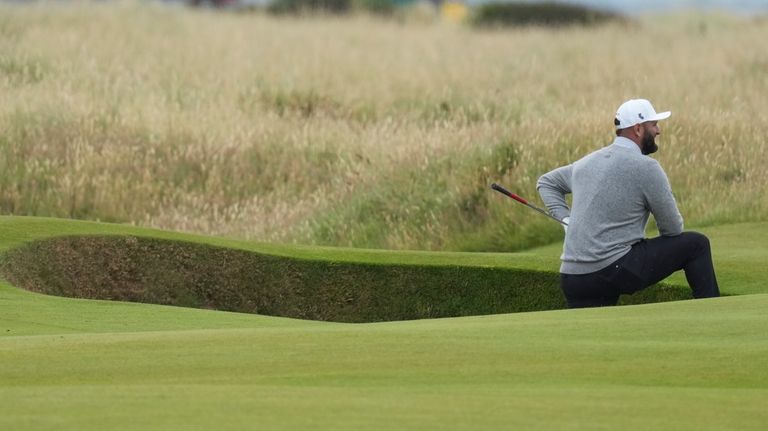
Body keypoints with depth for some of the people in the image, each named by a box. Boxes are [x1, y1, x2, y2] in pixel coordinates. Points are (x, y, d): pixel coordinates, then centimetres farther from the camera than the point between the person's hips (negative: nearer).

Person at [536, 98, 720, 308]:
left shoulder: (587, 163, 16)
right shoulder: (646, 167, -6)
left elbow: (546, 182, 33)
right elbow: (673, 228, 0)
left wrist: (566, 219, 19)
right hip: (614, 269, -7)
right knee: (696, 244, 7)